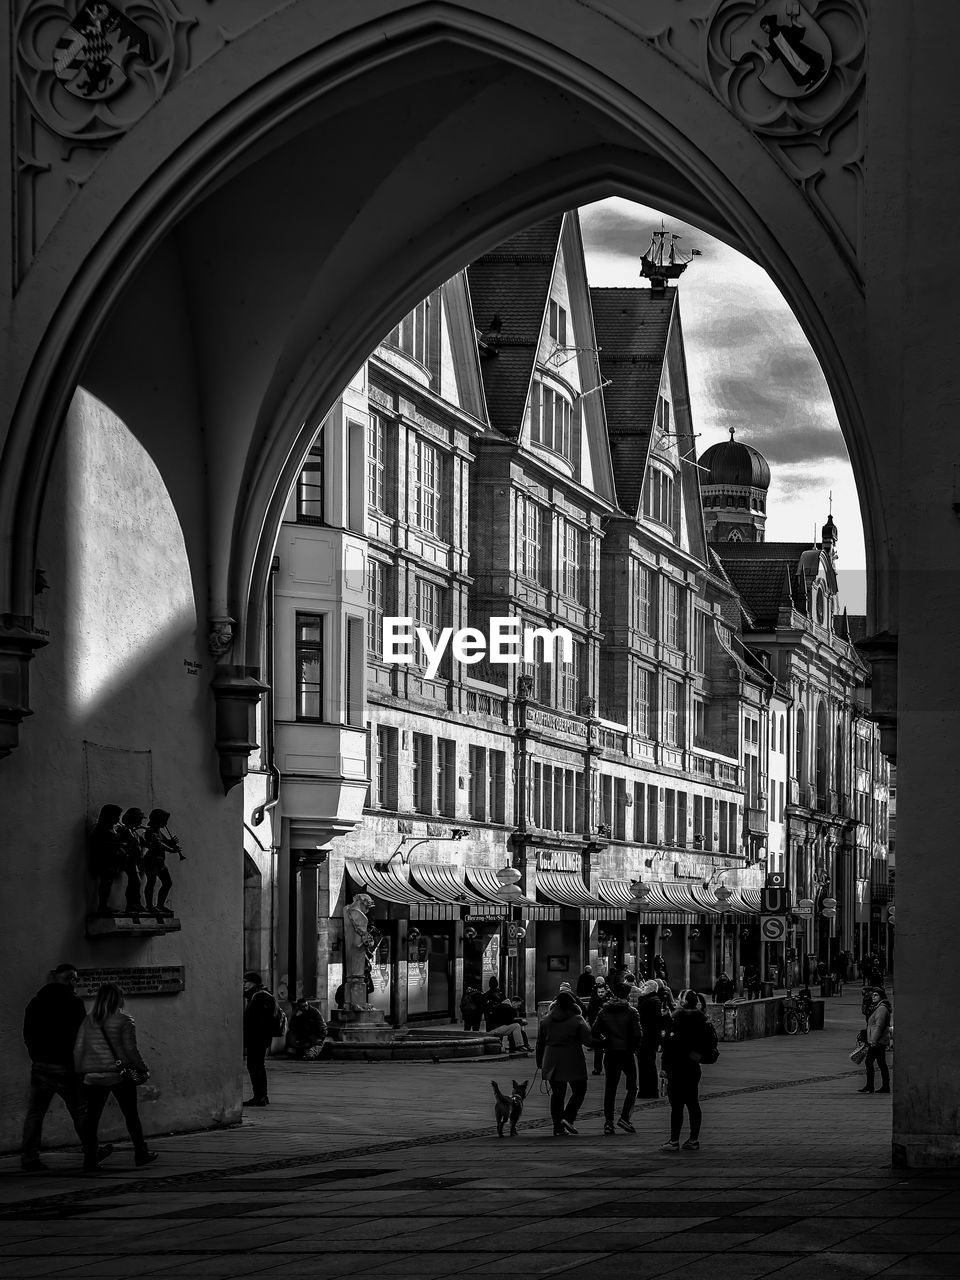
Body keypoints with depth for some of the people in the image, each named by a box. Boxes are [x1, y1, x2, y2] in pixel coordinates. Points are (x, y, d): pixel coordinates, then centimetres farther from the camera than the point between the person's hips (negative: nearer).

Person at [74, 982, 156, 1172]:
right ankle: (141, 1154, 22)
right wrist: (142, 1067, 5)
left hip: (94, 1077, 2)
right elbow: (130, 1049, -9)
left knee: (91, 1117, 4)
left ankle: (90, 1160, -2)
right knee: (131, 1115, 12)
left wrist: (80, 1071, 13)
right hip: (120, 1076, -2)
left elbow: (78, 1048, 4)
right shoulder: (124, 1021, -9)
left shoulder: (88, 1021, 3)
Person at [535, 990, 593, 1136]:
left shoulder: (545, 1020, 7)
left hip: (551, 1062, 4)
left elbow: (540, 1043, 11)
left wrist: (540, 1062, 19)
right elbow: (589, 1041, -6)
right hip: (573, 1062, -4)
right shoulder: (577, 1020, -7)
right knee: (579, 1091, 8)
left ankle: (558, 1127, 8)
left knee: (557, 1094, 11)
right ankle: (567, 1118, -11)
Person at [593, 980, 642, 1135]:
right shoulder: (631, 1012, -6)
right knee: (632, 1087, 9)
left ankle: (608, 1123, 3)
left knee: (610, 1088, 8)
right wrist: (636, 1046, 6)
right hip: (627, 1053, -3)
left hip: (610, 1053, 3)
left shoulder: (604, 1012, 3)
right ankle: (624, 1117, -6)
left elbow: (595, 1032, 0)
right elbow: (637, 1033, -11)